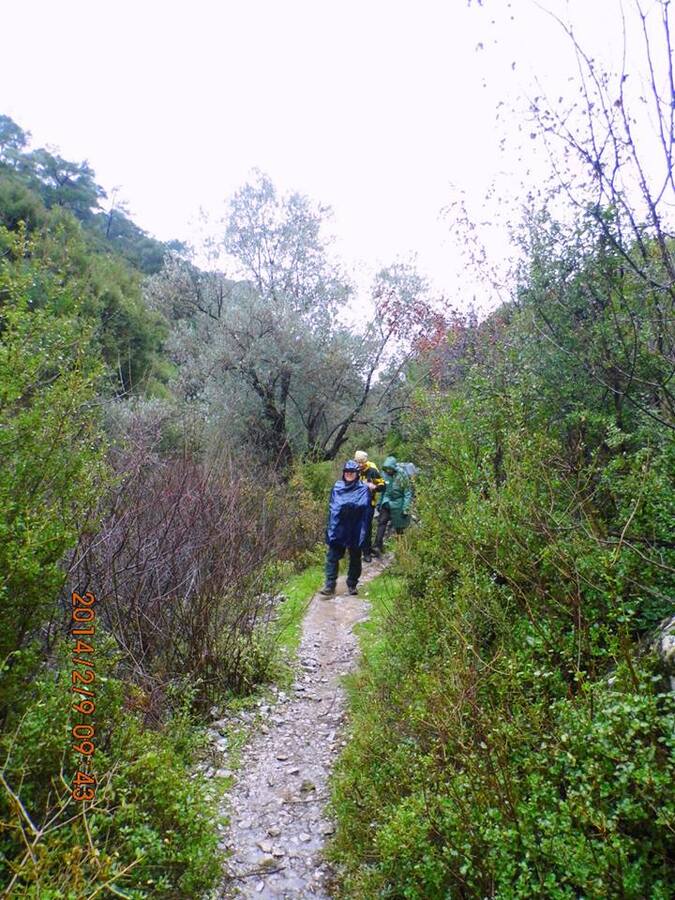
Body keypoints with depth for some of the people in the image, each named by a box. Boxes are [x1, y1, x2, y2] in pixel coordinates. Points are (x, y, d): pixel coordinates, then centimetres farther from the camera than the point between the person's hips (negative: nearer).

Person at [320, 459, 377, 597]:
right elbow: (332, 505, 6)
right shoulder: (337, 486, 7)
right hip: (338, 528, 2)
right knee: (332, 556, -2)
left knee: (355, 558, 9)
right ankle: (330, 585, 3)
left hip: (355, 530, -2)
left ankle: (352, 585, 23)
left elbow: (363, 505, -14)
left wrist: (345, 504, -21)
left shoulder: (363, 488, -2)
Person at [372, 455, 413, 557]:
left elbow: (408, 493, -12)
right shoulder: (384, 474, -2)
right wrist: (379, 504, 13)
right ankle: (377, 546, -12)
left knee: (399, 527, 8)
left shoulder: (402, 476, -16)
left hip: (398, 504, -3)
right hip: (386, 503, 4)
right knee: (381, 522, -9)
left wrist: (406, 509, -15)